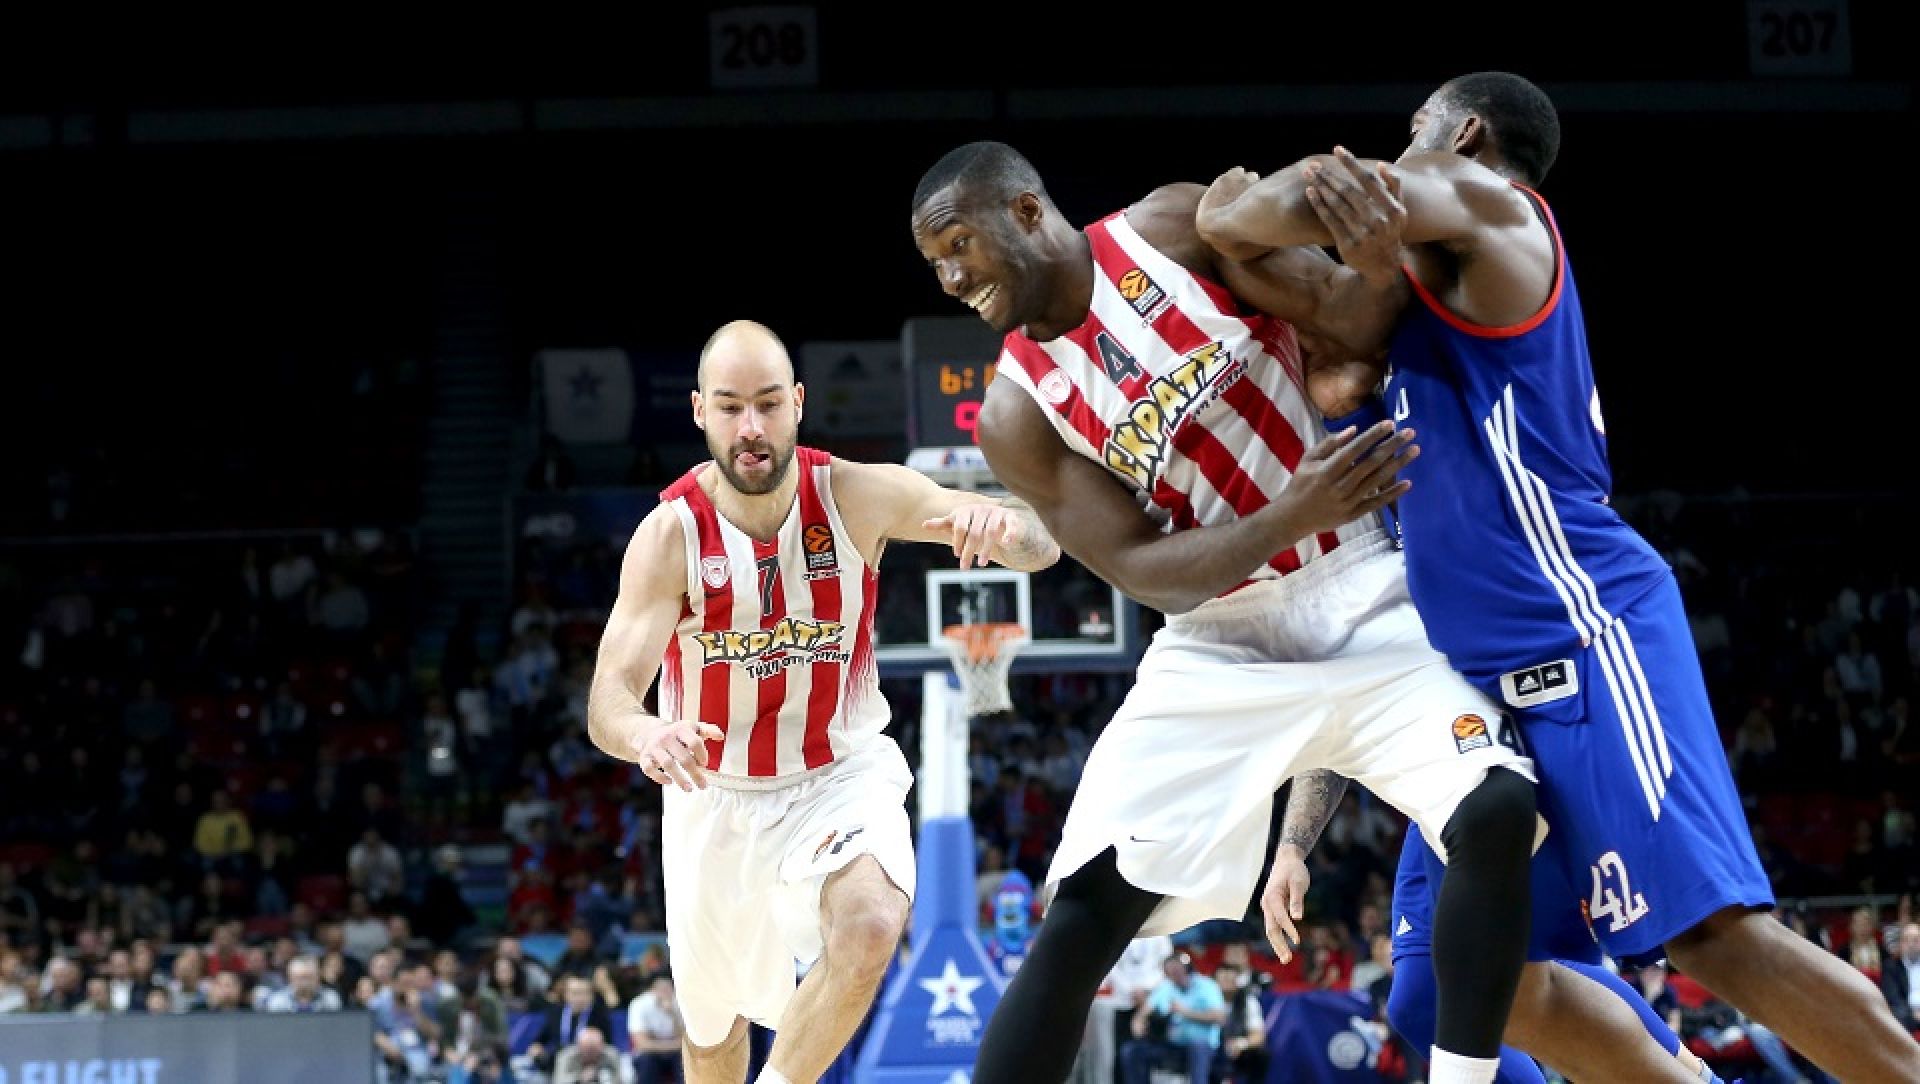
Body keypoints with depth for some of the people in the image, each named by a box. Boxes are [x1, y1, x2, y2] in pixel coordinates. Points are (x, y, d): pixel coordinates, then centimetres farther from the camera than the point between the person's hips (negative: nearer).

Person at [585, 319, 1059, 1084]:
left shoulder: (856, 496, -19)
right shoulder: (670, 535, -21)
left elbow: (1042, 549, -21)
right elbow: (608, 703, -29)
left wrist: (1004, 525, -47)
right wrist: (644, 734, -54)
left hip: (843, 771, -1)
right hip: (716, 792, 1)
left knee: (870, 927, -31)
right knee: (715, 1018, 16)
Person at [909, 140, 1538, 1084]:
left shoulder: (1176, 230, -6)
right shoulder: (1016, 416, -3)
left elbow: (1350, 320, -3)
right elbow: (1142, 570, -11)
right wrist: (1291, 518, -24)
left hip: (1366, 599, -1)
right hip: (1221, 641, 1)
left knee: (1497, 812, -25)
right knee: (1079, 918, -11)